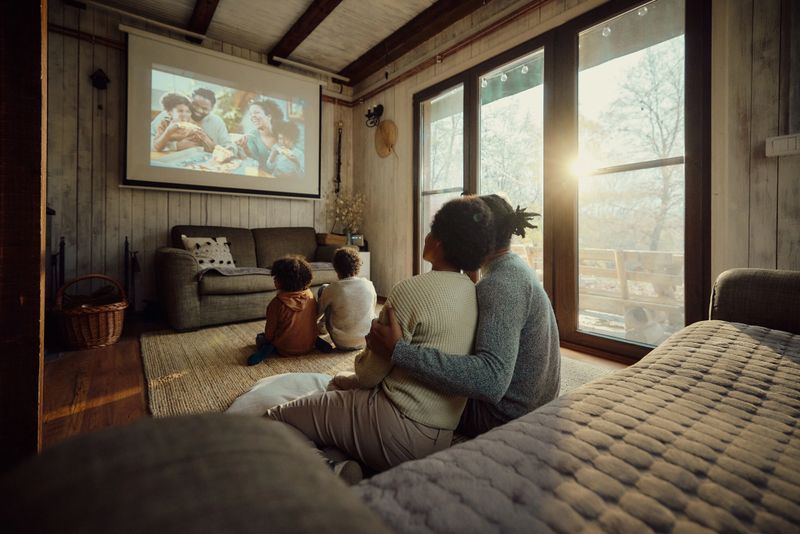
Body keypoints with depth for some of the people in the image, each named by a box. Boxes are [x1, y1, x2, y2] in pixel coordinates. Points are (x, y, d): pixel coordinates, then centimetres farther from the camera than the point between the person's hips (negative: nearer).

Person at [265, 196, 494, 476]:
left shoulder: (412, 290, -23)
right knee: (338, 381, 27)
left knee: (276, 419, -1)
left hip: (403, 434, -8)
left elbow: (369, 374, -14)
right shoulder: (472, 292, 3)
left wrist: (361, 360, 9)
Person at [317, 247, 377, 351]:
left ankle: (322, 326, 32)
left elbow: (318, 311, 2)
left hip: (342, 344, -3)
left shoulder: (332, 289, -16)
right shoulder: (369, 285, -9)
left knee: (323, 289, 10)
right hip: (367, 341, 3)